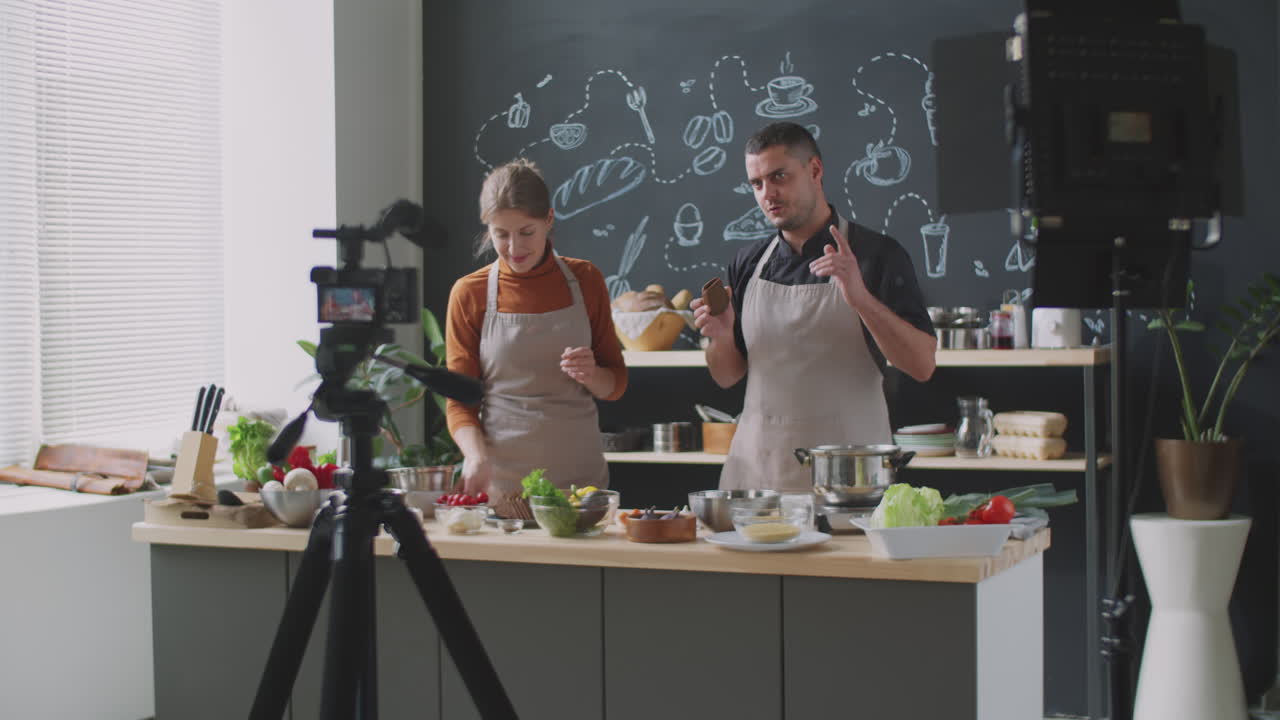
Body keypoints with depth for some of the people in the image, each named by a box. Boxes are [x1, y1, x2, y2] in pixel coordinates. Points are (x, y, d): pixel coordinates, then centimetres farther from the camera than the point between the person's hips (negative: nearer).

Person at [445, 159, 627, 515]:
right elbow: (459, 401, 2)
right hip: (500, 478, -1)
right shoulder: (469, 294, 1)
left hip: (580, 473, 1)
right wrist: (476, 455, -18)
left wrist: (591, 375, -12)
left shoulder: (584, 280, 4)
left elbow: (615, 385, 10)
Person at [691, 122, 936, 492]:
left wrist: (861, 298, -24)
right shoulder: (748, 264, 9)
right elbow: (727, 376, 14)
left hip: (846, 467, -3)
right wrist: (721, 337, -8)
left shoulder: (876, 254, -4)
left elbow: (922, 366, -12)